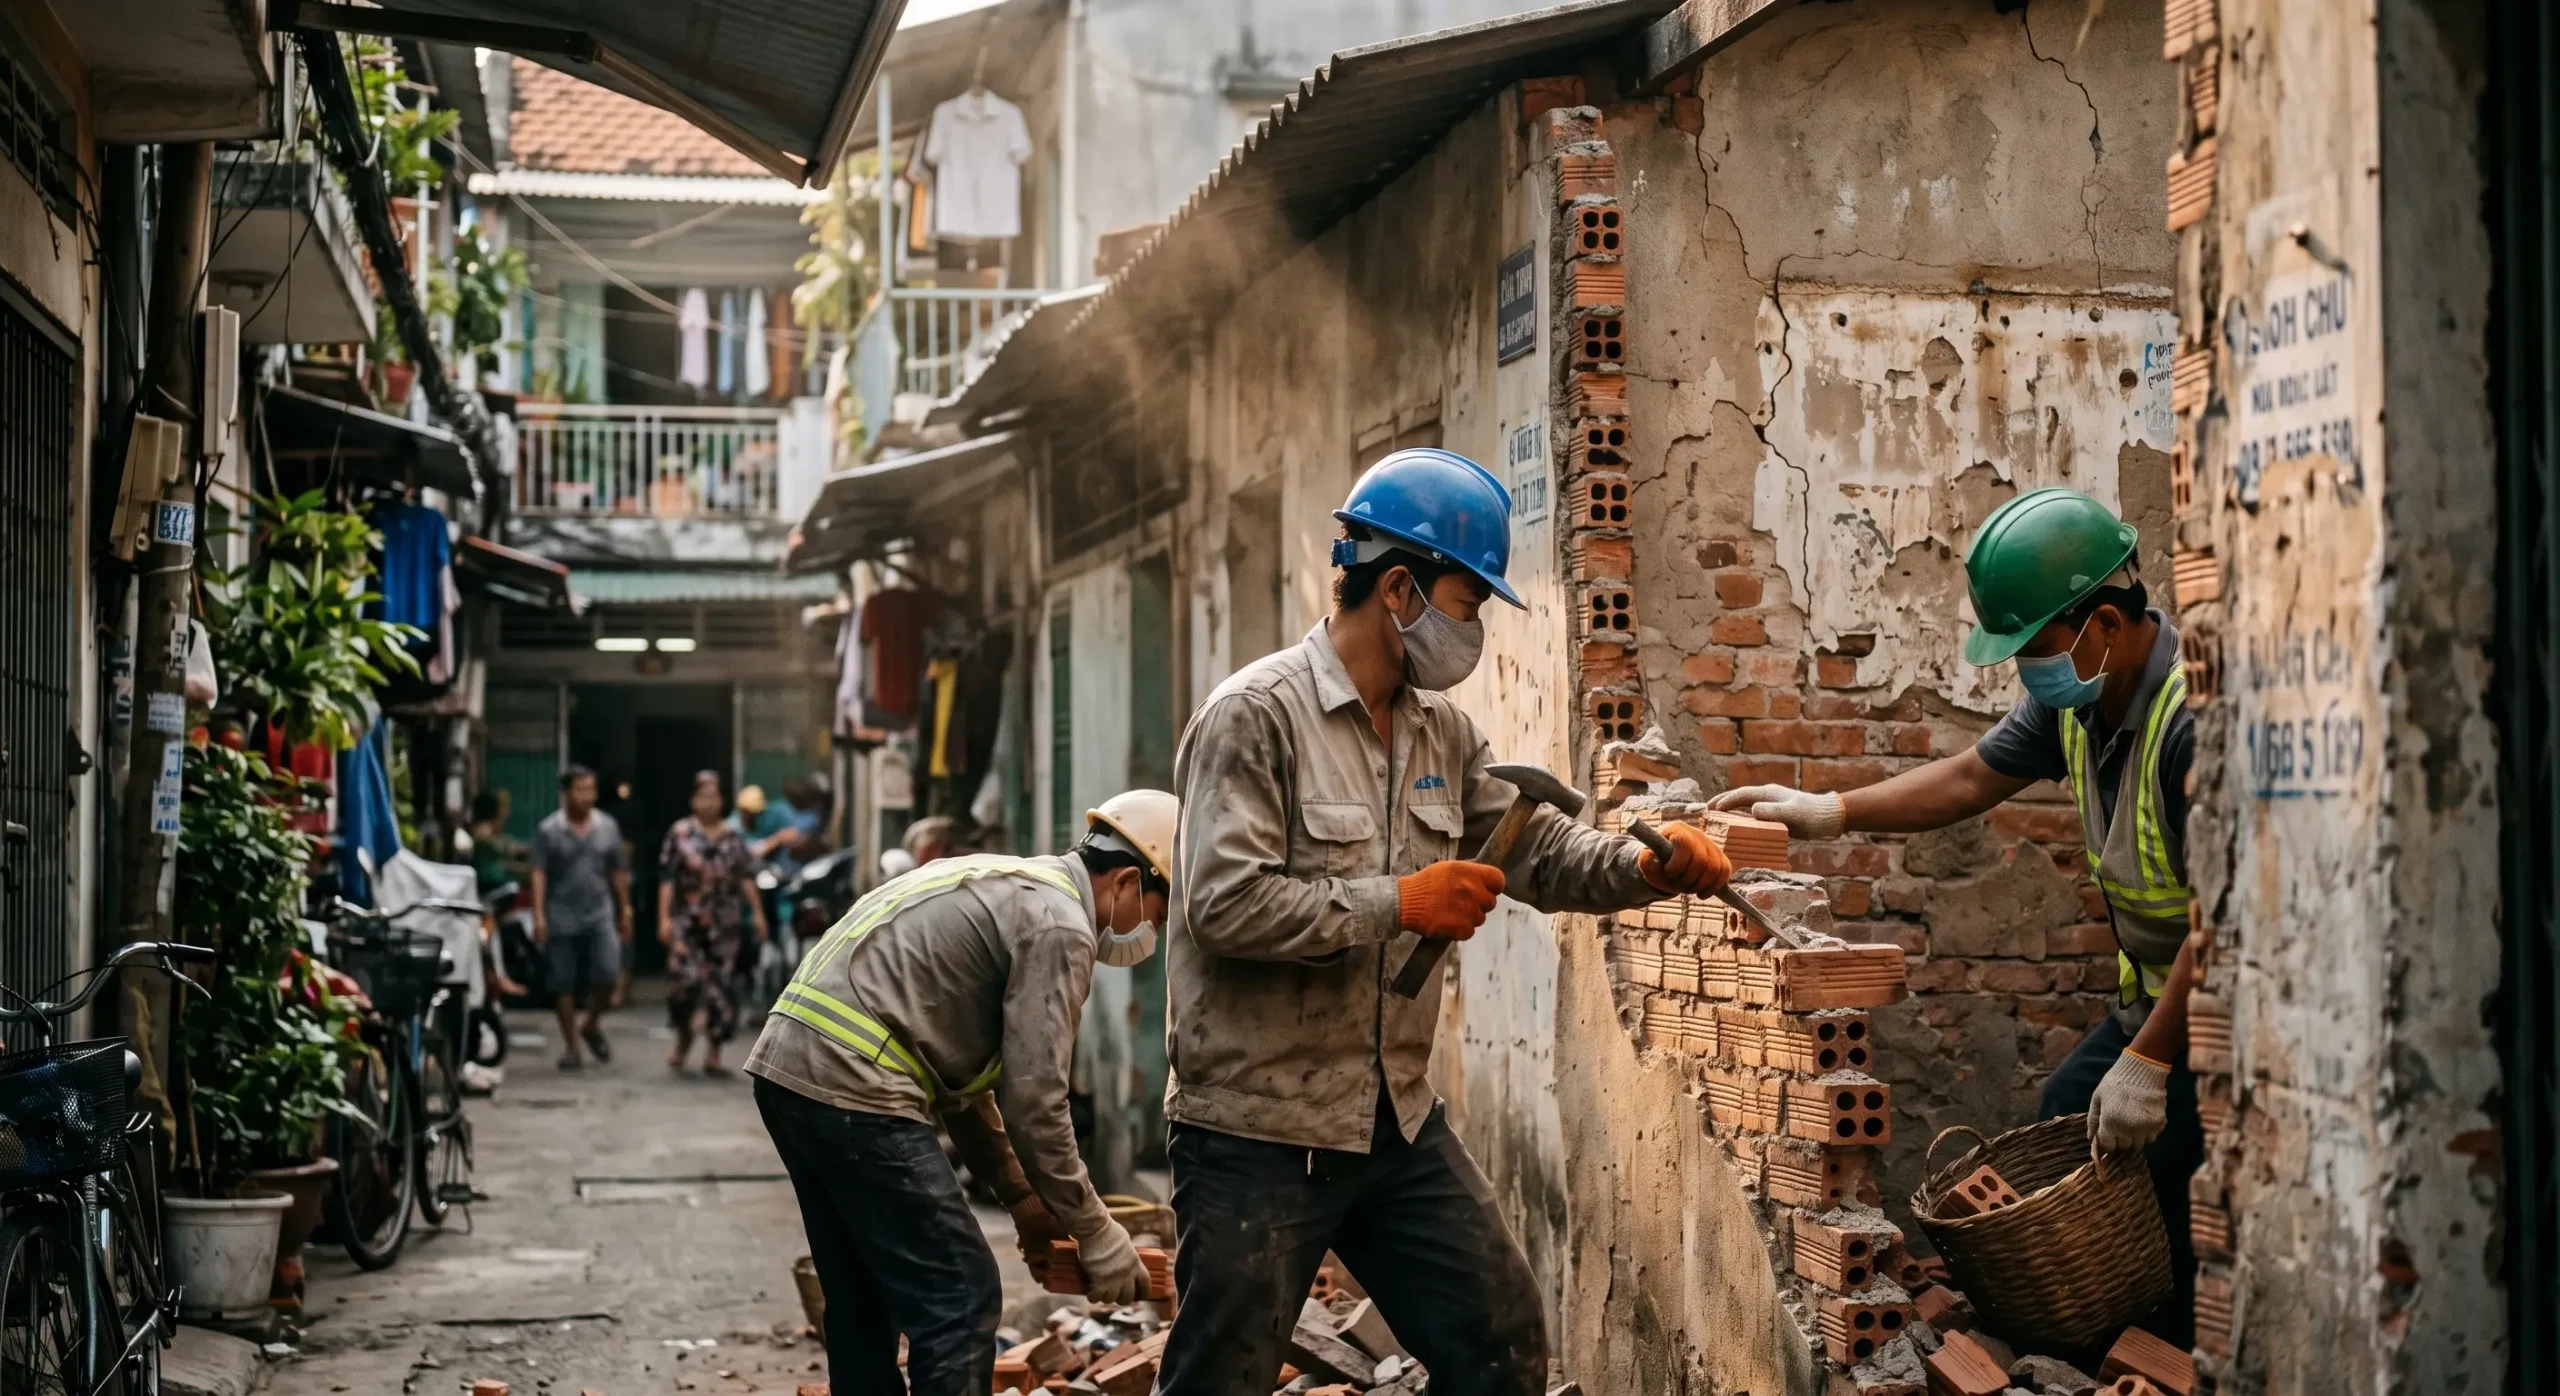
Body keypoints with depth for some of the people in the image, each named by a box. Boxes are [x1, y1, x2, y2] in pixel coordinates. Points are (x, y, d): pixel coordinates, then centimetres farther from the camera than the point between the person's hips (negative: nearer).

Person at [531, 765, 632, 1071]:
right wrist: (538, 915, -13)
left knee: (607, 973, -11)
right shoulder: (548, 830, -1)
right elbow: (539, 874, -5)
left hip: (600, 914, 2)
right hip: (562, 918, -2)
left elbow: (618, 872, 12)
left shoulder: (608, 826, 7)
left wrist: (625, 911, 13)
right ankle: (571, 1047, 14)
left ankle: (592, 1026, 16)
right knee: (565, 985, 3)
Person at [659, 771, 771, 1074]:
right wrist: (664, 917, -11)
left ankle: (713, 1054, 7)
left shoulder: (732, 836, 10)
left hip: (724, 923, 3)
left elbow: (746, 877, 10)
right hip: (688, 921, -3)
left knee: (722, 986, 0)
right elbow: (667, 878, -3)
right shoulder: (680, 833, 1)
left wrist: (757, 913, 3)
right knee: (689, 980, -13)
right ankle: (683, 1041, 11)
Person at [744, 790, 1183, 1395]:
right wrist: (1097, 1233, -1)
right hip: (851, 1085, -10)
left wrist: (1018, 1192, 24)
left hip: (788, 1064, 10)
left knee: (865, 1296, 19)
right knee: (960, 1296, -5)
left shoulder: (1007, 888, 22)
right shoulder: (1057, 924, -8)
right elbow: (1034, 1102, -11)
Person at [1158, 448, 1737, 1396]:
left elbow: (1534, 848, 12)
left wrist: (1644, 867, -6)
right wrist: (1397, 903, -20)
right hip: (1260, 1131, -7)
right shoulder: (1255, 715, -15)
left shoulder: (1442, 730, 9)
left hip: (1399, 1122, 8)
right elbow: (1227, 903, -23)